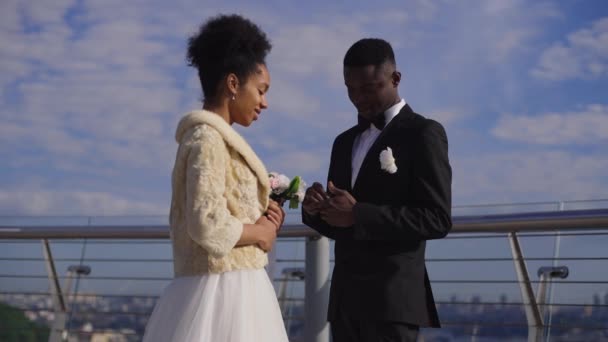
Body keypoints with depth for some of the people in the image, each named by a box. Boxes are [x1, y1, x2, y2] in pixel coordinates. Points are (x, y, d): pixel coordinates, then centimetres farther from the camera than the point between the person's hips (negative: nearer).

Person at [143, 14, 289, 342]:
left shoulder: (211, 137, 16)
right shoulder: (208, 138, -12)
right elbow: (209, 225, -23)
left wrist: (258, 222, 9)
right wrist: (259, 232, -8)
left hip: (228, 291, 10)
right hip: (224, 293, -10)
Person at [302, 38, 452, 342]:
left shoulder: (423, 133, -3)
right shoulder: (345, 142, 19)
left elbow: (437, 219, -12)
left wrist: (358, 215, -18)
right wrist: (316, 210, -2)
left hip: (393, 297, -7)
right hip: (346, 297, 7)